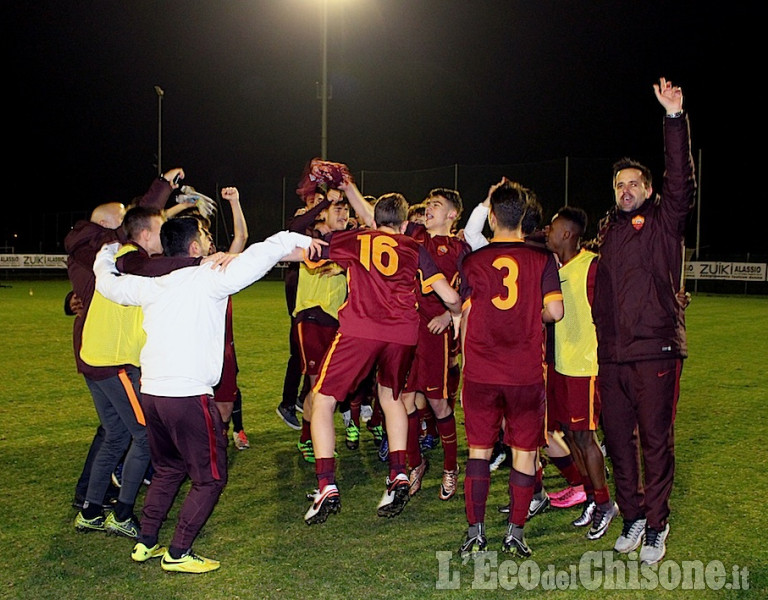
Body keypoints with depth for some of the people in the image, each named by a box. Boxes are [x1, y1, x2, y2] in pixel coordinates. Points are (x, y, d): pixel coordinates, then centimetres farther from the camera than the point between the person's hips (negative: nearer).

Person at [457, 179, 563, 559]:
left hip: (480, 372, 1)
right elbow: (555, 310, -9)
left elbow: (466, 317, 4)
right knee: (524, 452, 9)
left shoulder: (472, 262, 1)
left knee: (479, 451, 10)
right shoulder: (541, 259, -2)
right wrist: (534, 317, 11)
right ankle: (515, 534, 12)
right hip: (526, 374, -1)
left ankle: (476, 534, 11)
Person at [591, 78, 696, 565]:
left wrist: (676, 119, -22)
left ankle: (656, 526, 13)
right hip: (613, 355, 5)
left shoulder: (664, 222, 2)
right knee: (618, 439, 9)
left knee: (656, 441, 1)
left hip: (656, 351, -5)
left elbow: (682, 180, -14)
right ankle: (632, 515, 25)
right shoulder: (609, 229, 16)